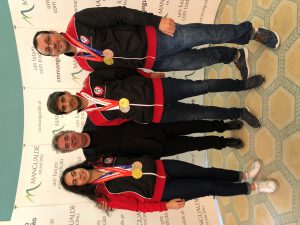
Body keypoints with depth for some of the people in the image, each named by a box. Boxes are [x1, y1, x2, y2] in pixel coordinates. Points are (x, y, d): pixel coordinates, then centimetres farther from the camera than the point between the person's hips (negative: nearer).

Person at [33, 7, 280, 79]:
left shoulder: (78, 22, -5)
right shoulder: (85, 63, 6)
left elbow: (119, 14, -11)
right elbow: (123, 68, 11)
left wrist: (155, 20, -20)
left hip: (153, 36, -2)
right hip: (152, 62, 2)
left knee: (207, 34, -10)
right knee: (200, 60, -5)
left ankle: (248, 31, 13)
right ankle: (234, 56, 21)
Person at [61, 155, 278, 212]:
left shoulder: (103, 163, 0)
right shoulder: (106, 194, -13)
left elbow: (129, 157, 10)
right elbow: (137, 205, -12)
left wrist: (138, 163, -12)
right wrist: (166, 206, -15)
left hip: (158, 168, 5)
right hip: (158, 190, -4)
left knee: (206, 172, 2)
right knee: (207, 187, -5)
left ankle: (242, 176, 22)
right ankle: (252, 187, 9)